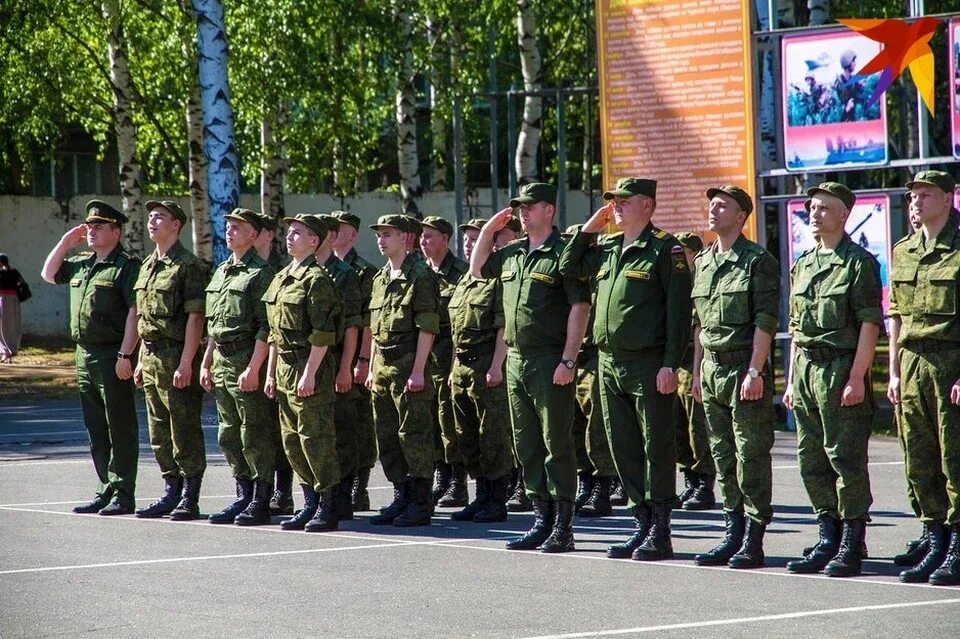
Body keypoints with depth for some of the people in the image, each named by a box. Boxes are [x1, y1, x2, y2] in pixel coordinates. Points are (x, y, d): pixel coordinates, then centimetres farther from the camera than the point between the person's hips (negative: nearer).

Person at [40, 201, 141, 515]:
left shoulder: (127, 266, -9)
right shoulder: (81, 264, 16)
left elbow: (134, 312, -15)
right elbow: (49, 274, 27)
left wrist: (125, 355, -20)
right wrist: (65, 243, 15)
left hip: (113, 357, -9)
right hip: (85, 356, 9)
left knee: (120, 429, -4)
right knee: (96, 430, 12)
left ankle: (123, 495, -2)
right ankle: (106, 489, 19)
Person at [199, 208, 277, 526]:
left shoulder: (260, 273, -10)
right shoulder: (221, 272, 17)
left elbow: (266, 328, -16)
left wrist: (253, 369, -21)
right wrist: (206, 363, 17)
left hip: (248, 361, -9)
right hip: (222, 362, 9)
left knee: (255, 435, -5)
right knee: (229, 436, 11)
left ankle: (261, 502, 0)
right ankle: (244, 496, 19)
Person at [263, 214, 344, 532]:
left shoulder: (317, 279, -11)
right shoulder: (281, 279, 16)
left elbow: (322, 335, -17)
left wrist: (309, 374, -21)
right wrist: (271, 373, 16)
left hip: (310, 366, -9)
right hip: (285, 367, 9)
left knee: (316, 438, -6)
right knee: (291, 440, 11)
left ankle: (328, 508, -2)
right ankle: (310, 503, 19)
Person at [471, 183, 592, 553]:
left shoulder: (562, 254, -9)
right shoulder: (512, 254, 14)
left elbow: (580, 308, -13)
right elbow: (477, 269, 31)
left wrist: (568, 360, -19)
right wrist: (488, 230, 17)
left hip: (550, 363, -8)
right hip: (517, 360, 8)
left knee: (557, 443, -4)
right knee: (526, 445, 10)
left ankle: (563, 527, -1)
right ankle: (542, 519, 18)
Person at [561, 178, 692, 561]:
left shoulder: (665, 249, -7)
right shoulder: (607, 249, 14)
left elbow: (678, 309, -12)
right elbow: (569, 268, 23)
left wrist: (670, 364, -17)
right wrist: (589, 228, 11)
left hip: (649, 366, -8)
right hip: (610, 363, 8)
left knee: (657, 449, -2)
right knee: (624, 449, 10)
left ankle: (660, 533, 2)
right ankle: (643, 525, 17)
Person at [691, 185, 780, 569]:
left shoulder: (758, 261, -7)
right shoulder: (703, 262, 16)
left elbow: (765, 321, -12)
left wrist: (755, 371, -18)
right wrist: (697, 370, 17)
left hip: (745, 368, -7)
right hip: (712, 369, 7)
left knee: (751, 457, -5)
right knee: (723, 458, 9)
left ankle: (753, 542, -3)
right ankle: (733, 534, 15)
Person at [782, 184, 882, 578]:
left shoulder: (859, 262, -5)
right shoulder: (802, 265, 17)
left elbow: (869, 324, -11)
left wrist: (856, 378, -17)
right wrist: (791, 380, 16)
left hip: (841, 369, -7)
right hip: (805, 369, 7)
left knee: (846, 458, -5)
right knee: (811, 460, 8)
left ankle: (851, 546, -1)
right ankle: (829, 540, 16)